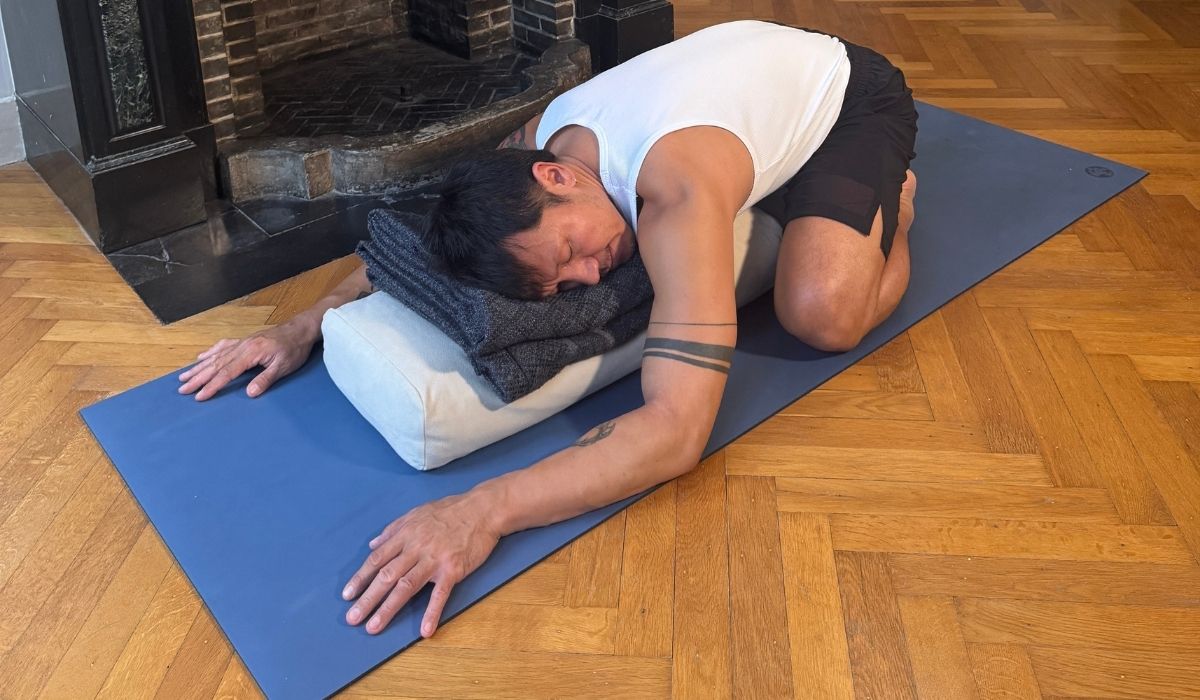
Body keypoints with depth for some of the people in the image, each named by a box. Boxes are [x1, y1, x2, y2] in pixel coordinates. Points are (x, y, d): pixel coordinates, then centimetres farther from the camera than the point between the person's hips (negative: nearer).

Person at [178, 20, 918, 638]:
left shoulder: (679, 196, -46)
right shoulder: (532, 143, -22)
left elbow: (678, 429, -51)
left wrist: (483, 511, -59)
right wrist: (303, 327, -20)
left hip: (850, 91, -6)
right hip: (760, 65, 6)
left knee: (822, 315, -28)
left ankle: (892, 203, 7)